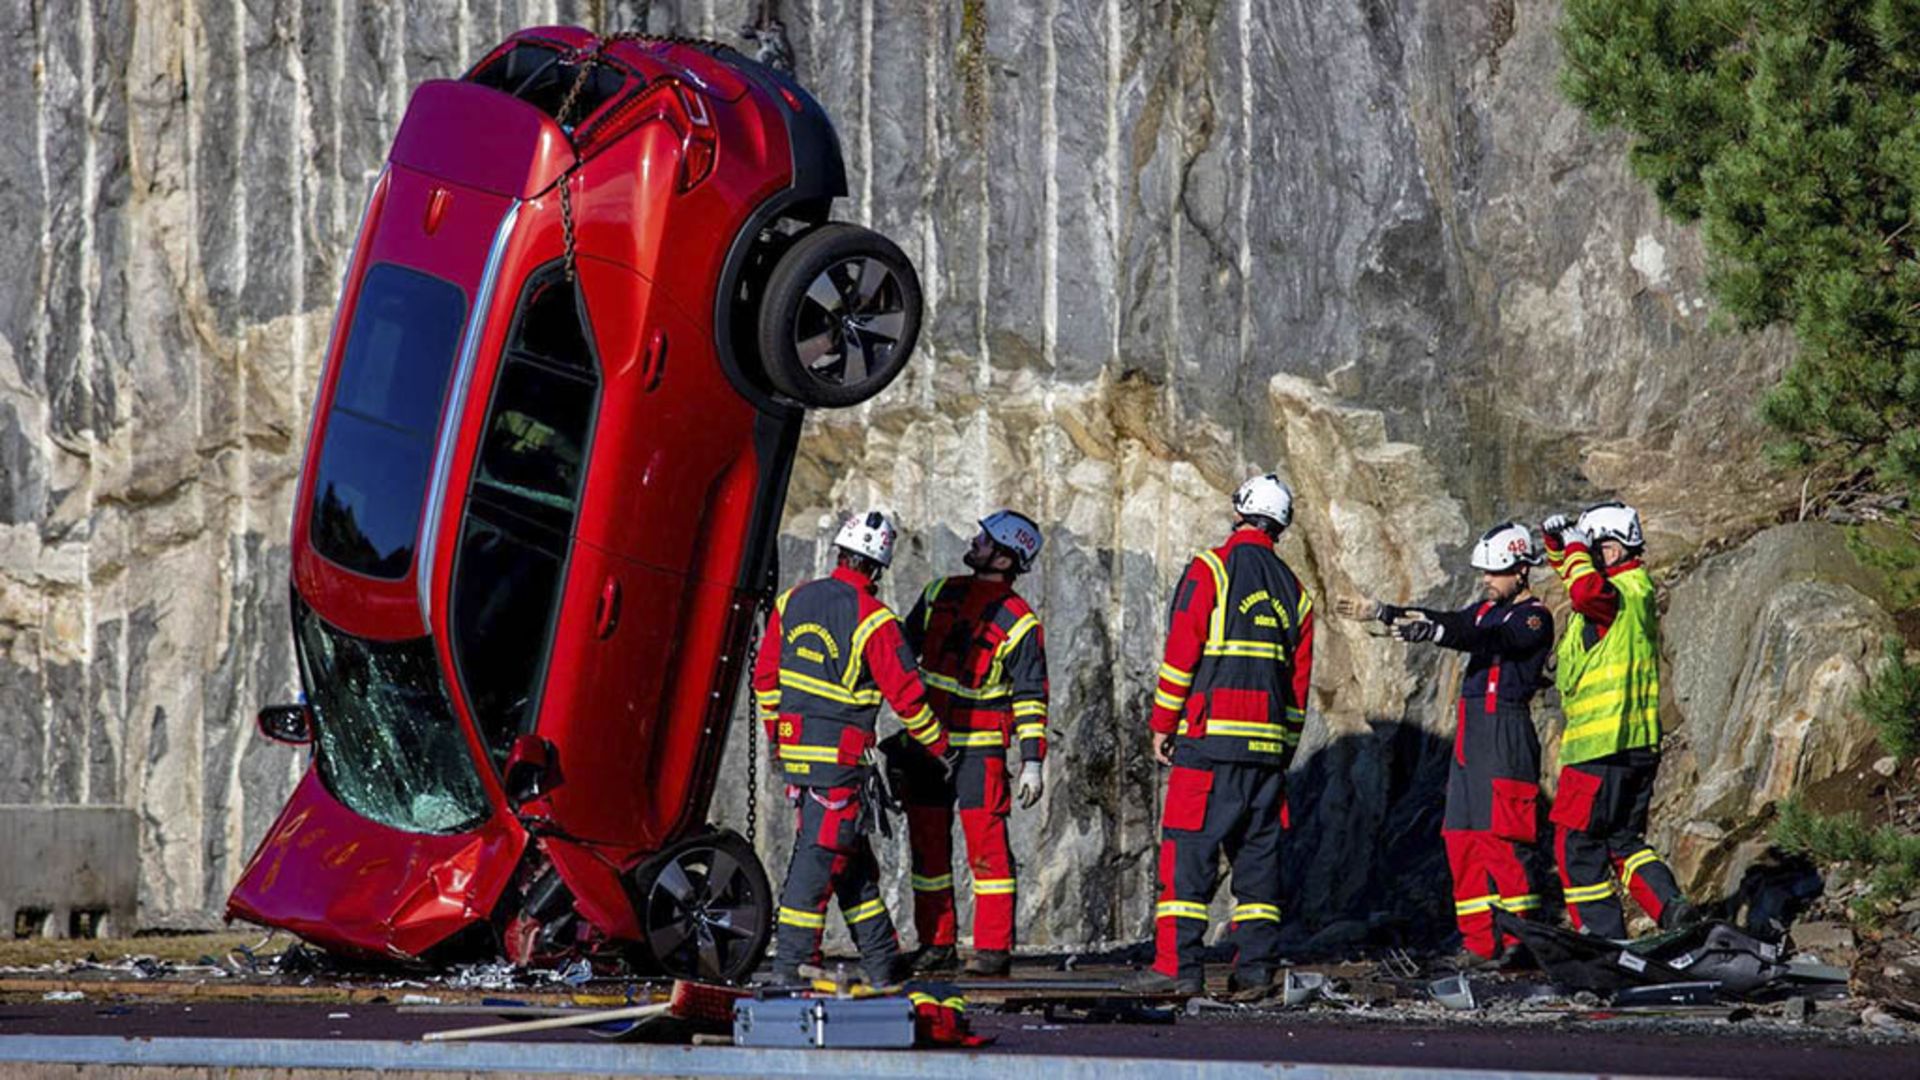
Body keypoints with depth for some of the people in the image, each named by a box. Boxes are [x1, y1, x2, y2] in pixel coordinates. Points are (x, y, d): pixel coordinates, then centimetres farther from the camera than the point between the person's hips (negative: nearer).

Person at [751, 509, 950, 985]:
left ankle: (881, 959, 19)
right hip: (839, 754, -7)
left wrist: (774, 733, 25)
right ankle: (790, 963, -7)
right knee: (820, 854, -4)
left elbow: (765, 676, 12)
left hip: (795, 745, 7)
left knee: (852, 856, 14)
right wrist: (939, 744, 4)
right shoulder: (873, 620, -14)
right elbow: (906, 695, -10)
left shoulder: (792, 602, 5)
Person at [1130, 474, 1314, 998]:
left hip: (1210, 738, -5)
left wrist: (1162, 724, 1)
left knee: (1188, 851, -5)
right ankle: (1255, 968, 6)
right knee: (1258, 852, 9)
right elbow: (1299, 682, 15)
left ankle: (1178, 964, -11)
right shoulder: (1293, 592, 14)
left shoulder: (1211, 569, -3)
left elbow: (1181, 654, -7)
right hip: (1268, 740, 5)